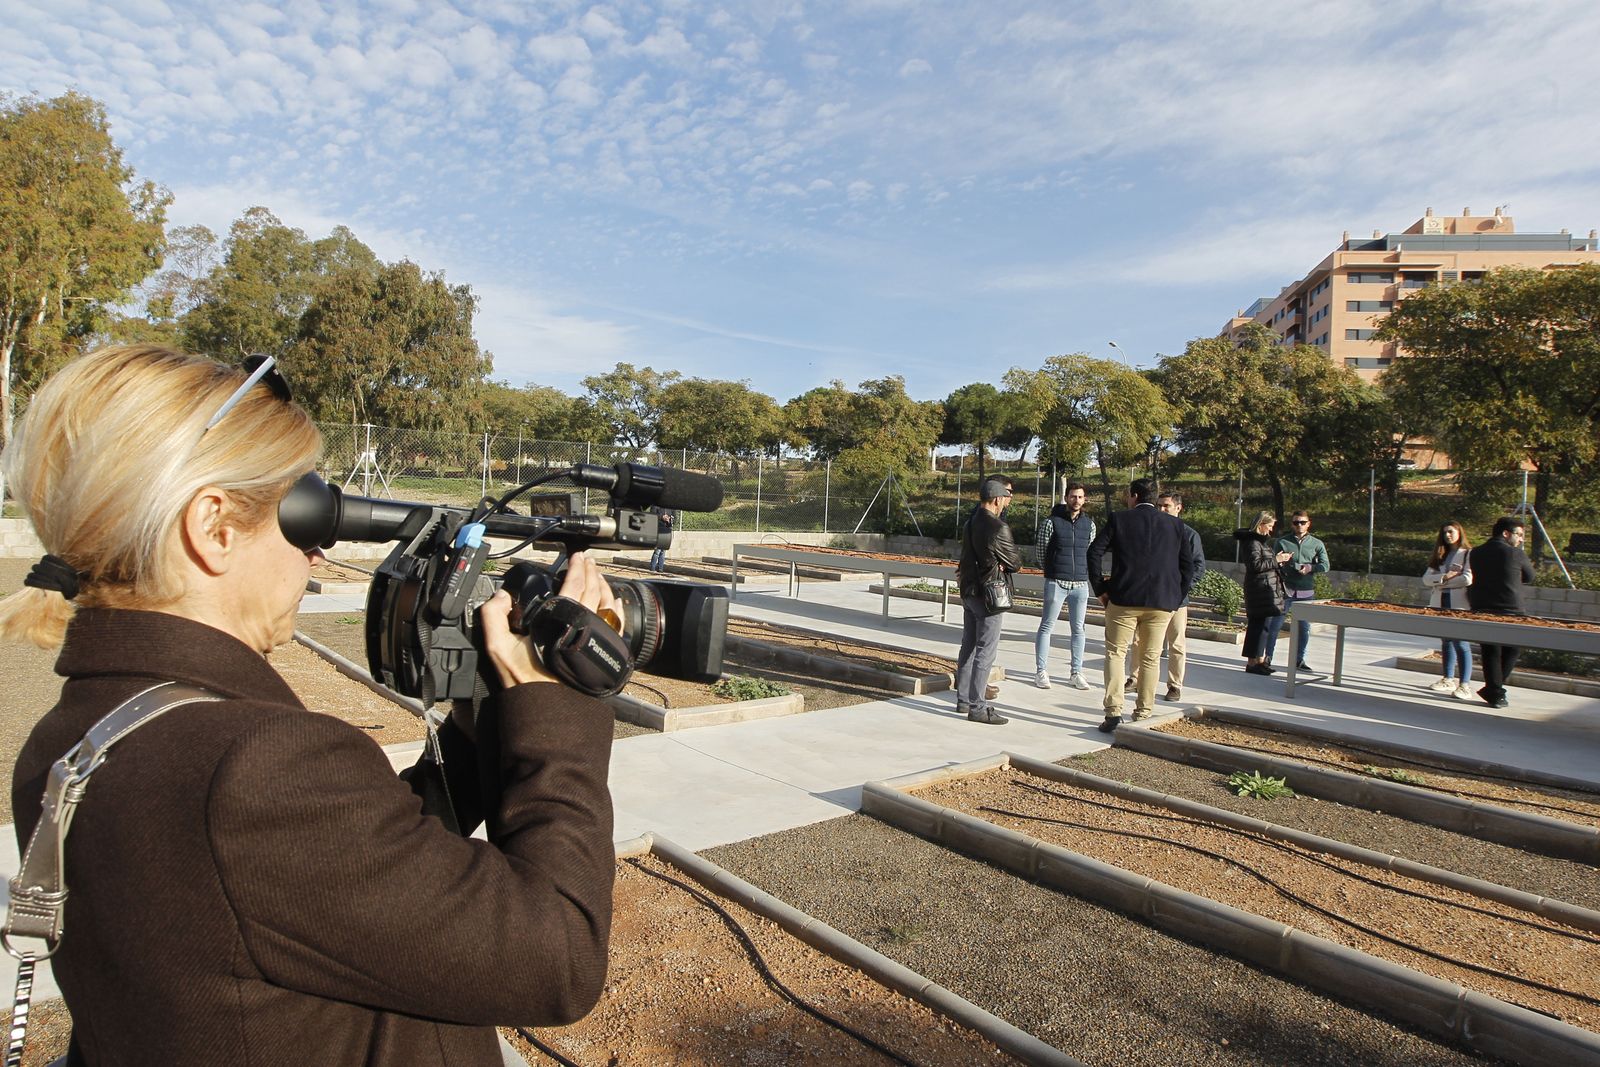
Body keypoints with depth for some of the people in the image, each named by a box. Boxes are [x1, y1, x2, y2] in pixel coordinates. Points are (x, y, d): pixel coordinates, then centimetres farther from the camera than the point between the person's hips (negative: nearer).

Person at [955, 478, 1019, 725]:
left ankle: (963, 699, 25)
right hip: (988, 594, -9)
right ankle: (978, 707, 0)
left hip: (968, 592, 9)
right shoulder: (998, 528, -19)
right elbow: (1015, 563, -10)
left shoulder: (969, 522, 7)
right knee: (985, 652, -4)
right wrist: (1007, 564, 9)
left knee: (968, 647, 16)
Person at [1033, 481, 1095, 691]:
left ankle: (1076, 673, 17)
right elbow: (1042, 552, 1)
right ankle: (1041, 672, 8)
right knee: (1047, 627, 1)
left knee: (1078, 629, 8)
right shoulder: (1051, 522, -6)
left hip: (1081, 584, 4)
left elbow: (1091, 553, 16)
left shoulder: (1089, 524, 7)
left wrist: (1082, 574, 13)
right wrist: (1053, 572, 8)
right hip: (1056, 583, -4)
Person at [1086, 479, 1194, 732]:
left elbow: (1094, 553, -7)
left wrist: (1100, 590, 0)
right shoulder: (1174, 524, 7)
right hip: (1162, 601, 2)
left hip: (1123, 598, -2)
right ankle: (1143, 714, 14)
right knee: (1151, 657, 12)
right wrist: (1176, 597, 13)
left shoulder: (1118, 520, 0)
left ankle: (1113, 711, -3)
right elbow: (1187, 565, 7)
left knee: (1115, 653, 7)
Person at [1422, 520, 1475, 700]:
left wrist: (1443, 582, -4)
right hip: (1441, 604, 7)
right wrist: (1445, 576, -11)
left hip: (1459, 605, -7)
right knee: (1446, 642, 14)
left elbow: (1468, 579, -15)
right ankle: (1448, 679, 23)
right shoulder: (1440, 556, 18)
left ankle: (1464, 685, -10)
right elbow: (1426, 578, 7)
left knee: (1461, 643, -10)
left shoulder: (1469, 554, -1)